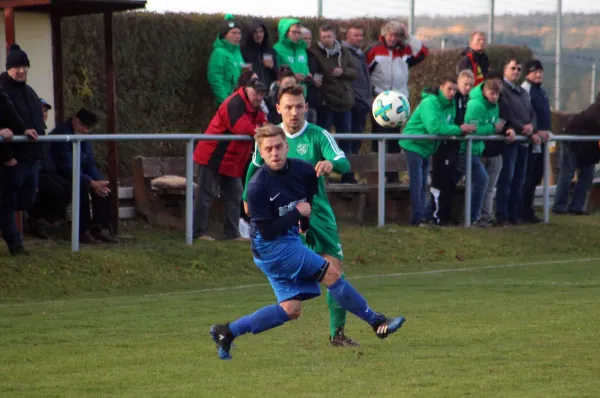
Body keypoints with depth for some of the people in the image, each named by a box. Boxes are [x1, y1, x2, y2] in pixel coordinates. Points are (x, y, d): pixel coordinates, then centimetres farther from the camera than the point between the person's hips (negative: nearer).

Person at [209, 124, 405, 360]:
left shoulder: (302, 171, -2)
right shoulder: (257, 187, -20)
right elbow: (268, 231, -20)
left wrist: (306, 220, 9)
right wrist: (297, 213, -18)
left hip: (290, 240, 8)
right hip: (270, 246, -8)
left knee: (291, 310, 7)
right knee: (331, 274, -11)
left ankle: (227, 332, 11)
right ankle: (377, 323, 0)